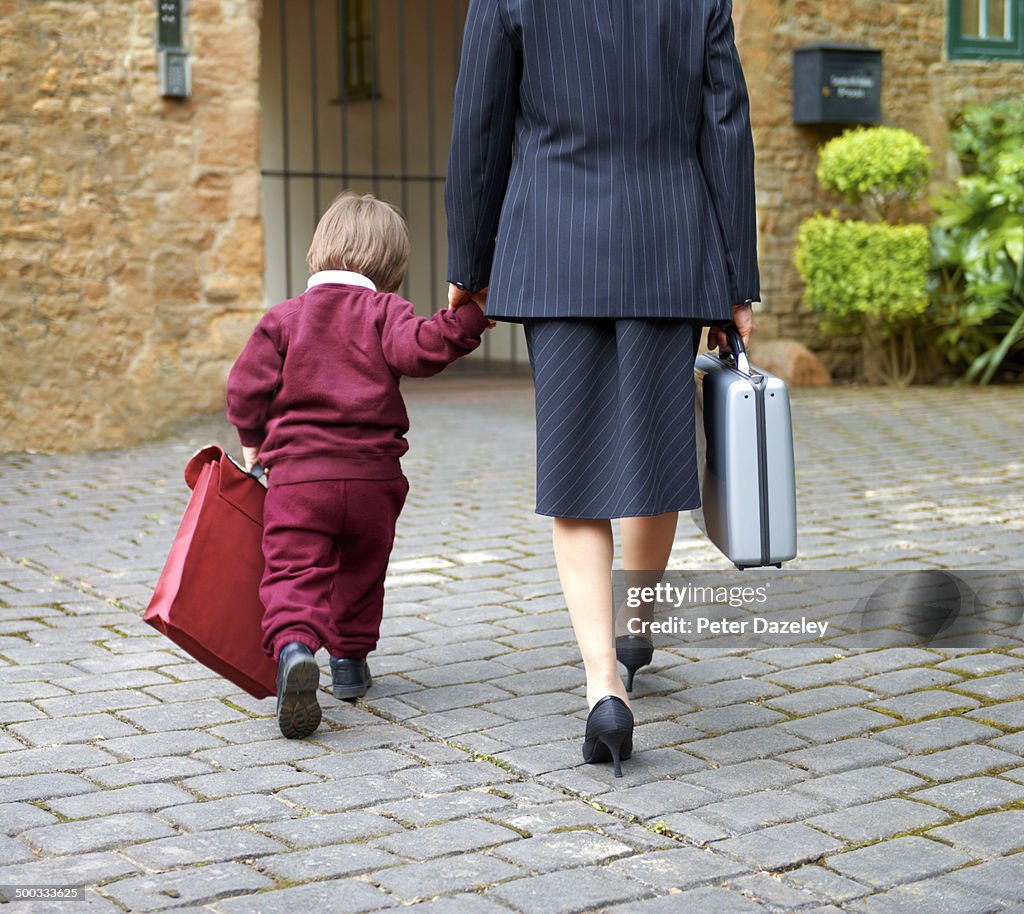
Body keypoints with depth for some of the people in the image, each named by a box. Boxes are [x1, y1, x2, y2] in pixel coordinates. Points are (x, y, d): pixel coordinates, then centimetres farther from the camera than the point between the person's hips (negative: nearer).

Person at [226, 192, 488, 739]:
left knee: (293, 572, -5)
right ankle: (350, 660, 32)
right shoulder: (383, 311, 2)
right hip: (371, 474, 1)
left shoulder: (284, 317, 8)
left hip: (296, 473, 0)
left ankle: (294, 648, -33)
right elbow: (418, 350, -18)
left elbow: (247, 386, 4)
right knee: (360, 571, 22)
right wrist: (465, 320, -14)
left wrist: (253, 443, 19)